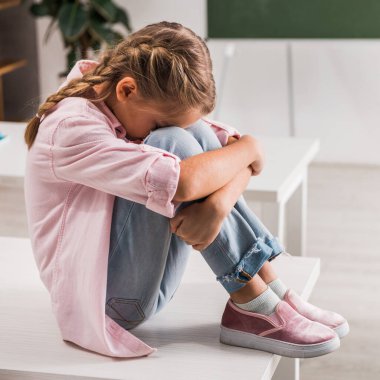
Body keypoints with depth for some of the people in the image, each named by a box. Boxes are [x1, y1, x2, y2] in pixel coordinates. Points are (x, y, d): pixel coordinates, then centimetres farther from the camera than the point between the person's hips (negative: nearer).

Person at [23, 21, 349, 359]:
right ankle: (252, 306, -18)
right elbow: (182, 182, -37)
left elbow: (234, 146, -6)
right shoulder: (71, 129, -25)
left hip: (149, 282, 8)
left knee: (197, 134, -11)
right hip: (105, 297, -8)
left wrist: (219, 202, -29)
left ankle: (272, 289, -10)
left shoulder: (144, 106, -1)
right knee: (175, 142, -25)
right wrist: (249, 147, -18)